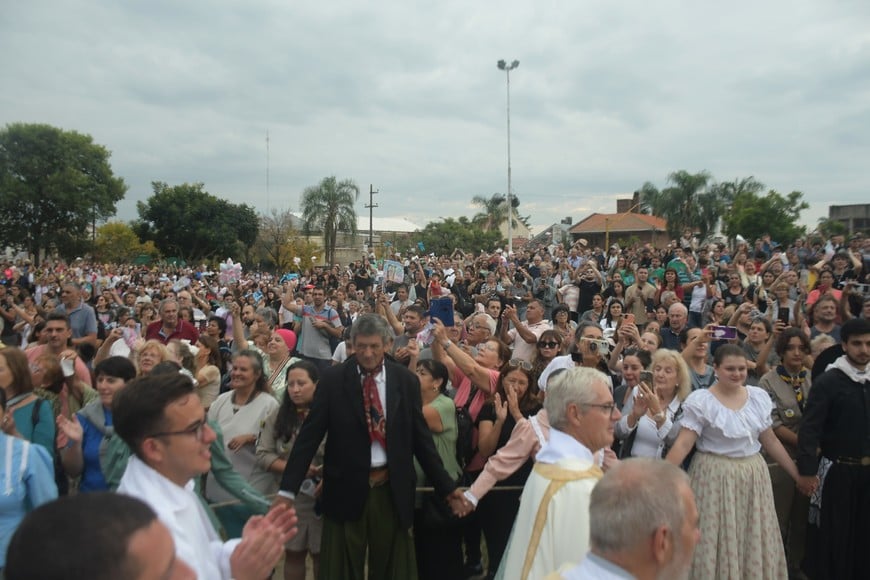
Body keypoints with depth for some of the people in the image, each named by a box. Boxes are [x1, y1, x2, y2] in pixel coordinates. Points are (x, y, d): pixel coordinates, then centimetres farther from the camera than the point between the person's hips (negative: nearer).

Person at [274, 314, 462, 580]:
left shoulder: (406, 380, -1)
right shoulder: (333, 379, -5)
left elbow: (421, 438, 5)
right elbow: (309, 435, -6)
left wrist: (446, 486, 7)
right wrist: (288, 488, -12)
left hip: (392, 489, 1)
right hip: (347, 488, -1)